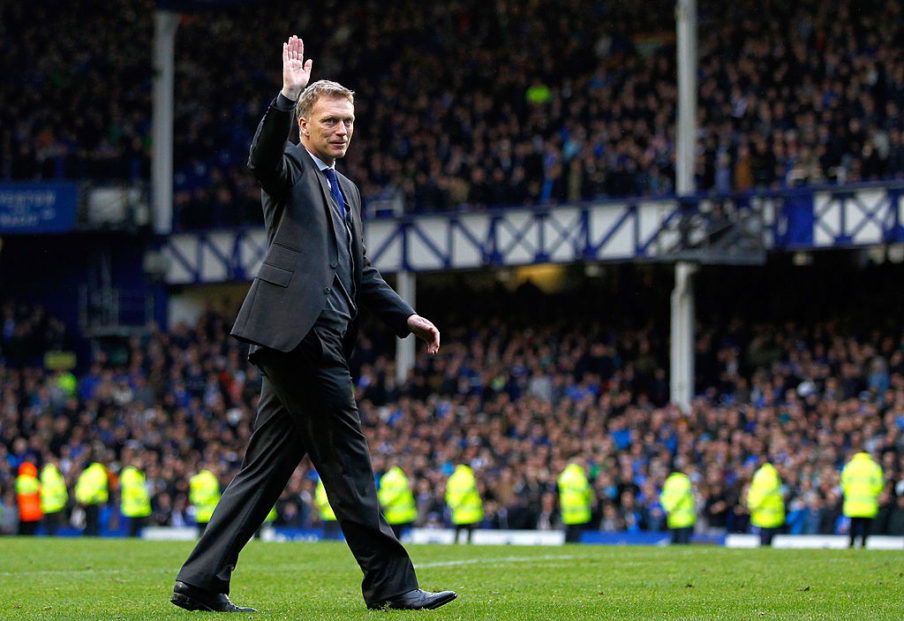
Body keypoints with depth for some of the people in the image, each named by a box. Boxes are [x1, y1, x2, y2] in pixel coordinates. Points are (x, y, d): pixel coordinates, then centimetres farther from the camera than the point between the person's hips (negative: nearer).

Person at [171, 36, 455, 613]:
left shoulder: (348, 191, 27)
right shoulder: (291, 167, 2)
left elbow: (361, 274, 29)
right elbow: (262, 158, -23)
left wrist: (406, 316, 17)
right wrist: (288, 96, -33)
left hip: (319, 343, 9)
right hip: (298, 329, -9)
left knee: (265, 470, 8)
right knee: (348, 460, -6)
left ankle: (201, 583, 10)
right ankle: (389, 582, -2)